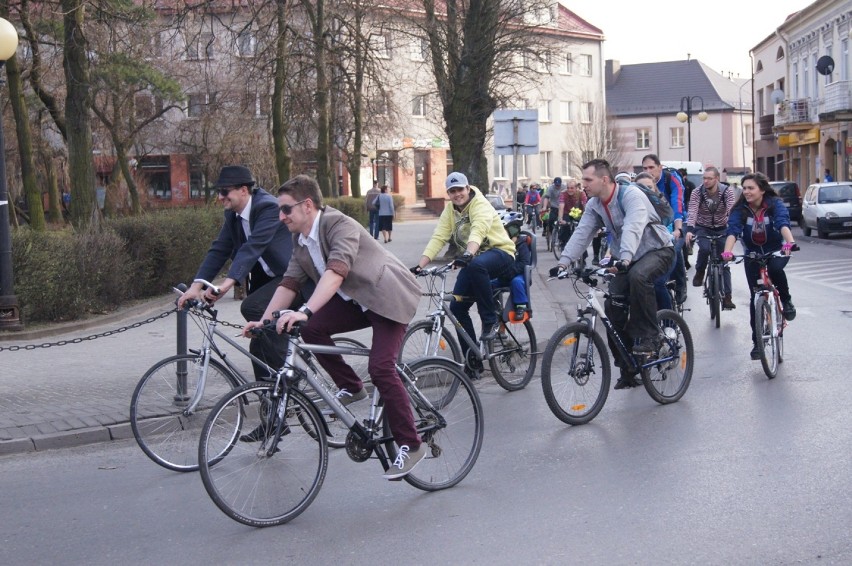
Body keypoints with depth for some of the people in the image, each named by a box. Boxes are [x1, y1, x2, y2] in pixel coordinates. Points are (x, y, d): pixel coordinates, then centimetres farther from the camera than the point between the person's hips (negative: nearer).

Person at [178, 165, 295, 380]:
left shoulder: (268, 207, -21)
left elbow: (253, 246, -33)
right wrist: (196, 286, -11)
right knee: (259, 347, 6)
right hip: (264, 278, 9)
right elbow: (219, 249, 1)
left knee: (251, 307, -28)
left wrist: (228, 283, -44)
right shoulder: (232, 214, 4)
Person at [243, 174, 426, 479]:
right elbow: (290, 282, 1)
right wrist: (264, 319, -12)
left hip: (390, 296, -8)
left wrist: (304, 311, -49)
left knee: (380, 367, -20)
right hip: (356, 299, 8)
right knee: (311, 329, -13)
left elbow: (335, 272, -39)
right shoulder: (301, 241, 3)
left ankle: (411, 445, -9)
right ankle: (351, 387, 6)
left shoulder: (340, 225, -24)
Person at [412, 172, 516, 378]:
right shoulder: (450, 210, 3)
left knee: (475, 265, -40)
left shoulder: (481, 205, -17)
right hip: (473, 260, 7)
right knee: (457, 307, -5)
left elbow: (478, 231, -36)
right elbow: (438, 238, -5)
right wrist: (420, 265, -19)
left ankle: (490, 321, -22)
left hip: (500, 254, -7)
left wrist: (468, 254, -55)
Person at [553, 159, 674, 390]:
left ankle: (648, 336, -22)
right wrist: (564, 262, -23)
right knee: (613, 306, -8)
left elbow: (633, 228, -38)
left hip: (657, 250, -7)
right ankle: (627, 368, 4)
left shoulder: (631, 195, -23)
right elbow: (581, 234, -8)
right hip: (627, 260, 7)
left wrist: (625, 259, -54)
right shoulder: (594, 205, -1)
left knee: (638, 276, -39)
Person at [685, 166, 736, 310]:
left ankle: (726, 297, 1)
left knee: (724, 263, -3)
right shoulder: (697, 193, -16)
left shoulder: (727, 191, -15)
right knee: (705, 248, -32)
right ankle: (699, 273, -4)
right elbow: (692, 212, -27)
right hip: (703, 228, -1)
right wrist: (689, 230, -43)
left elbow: (731, 211, -26)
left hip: (722, 229, 1)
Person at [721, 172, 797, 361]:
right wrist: (727, 251, -47)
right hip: (752, 254, 2)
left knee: (775, 268, -36)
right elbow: (733, 230, -28)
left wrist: (789, 242, -55)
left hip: (777, 251, -2)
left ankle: (786, 301, -8)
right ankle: (757, 342, 4)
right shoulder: (740, 209, -14)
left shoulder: (775, 204, -18)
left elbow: (783, 224, -35)